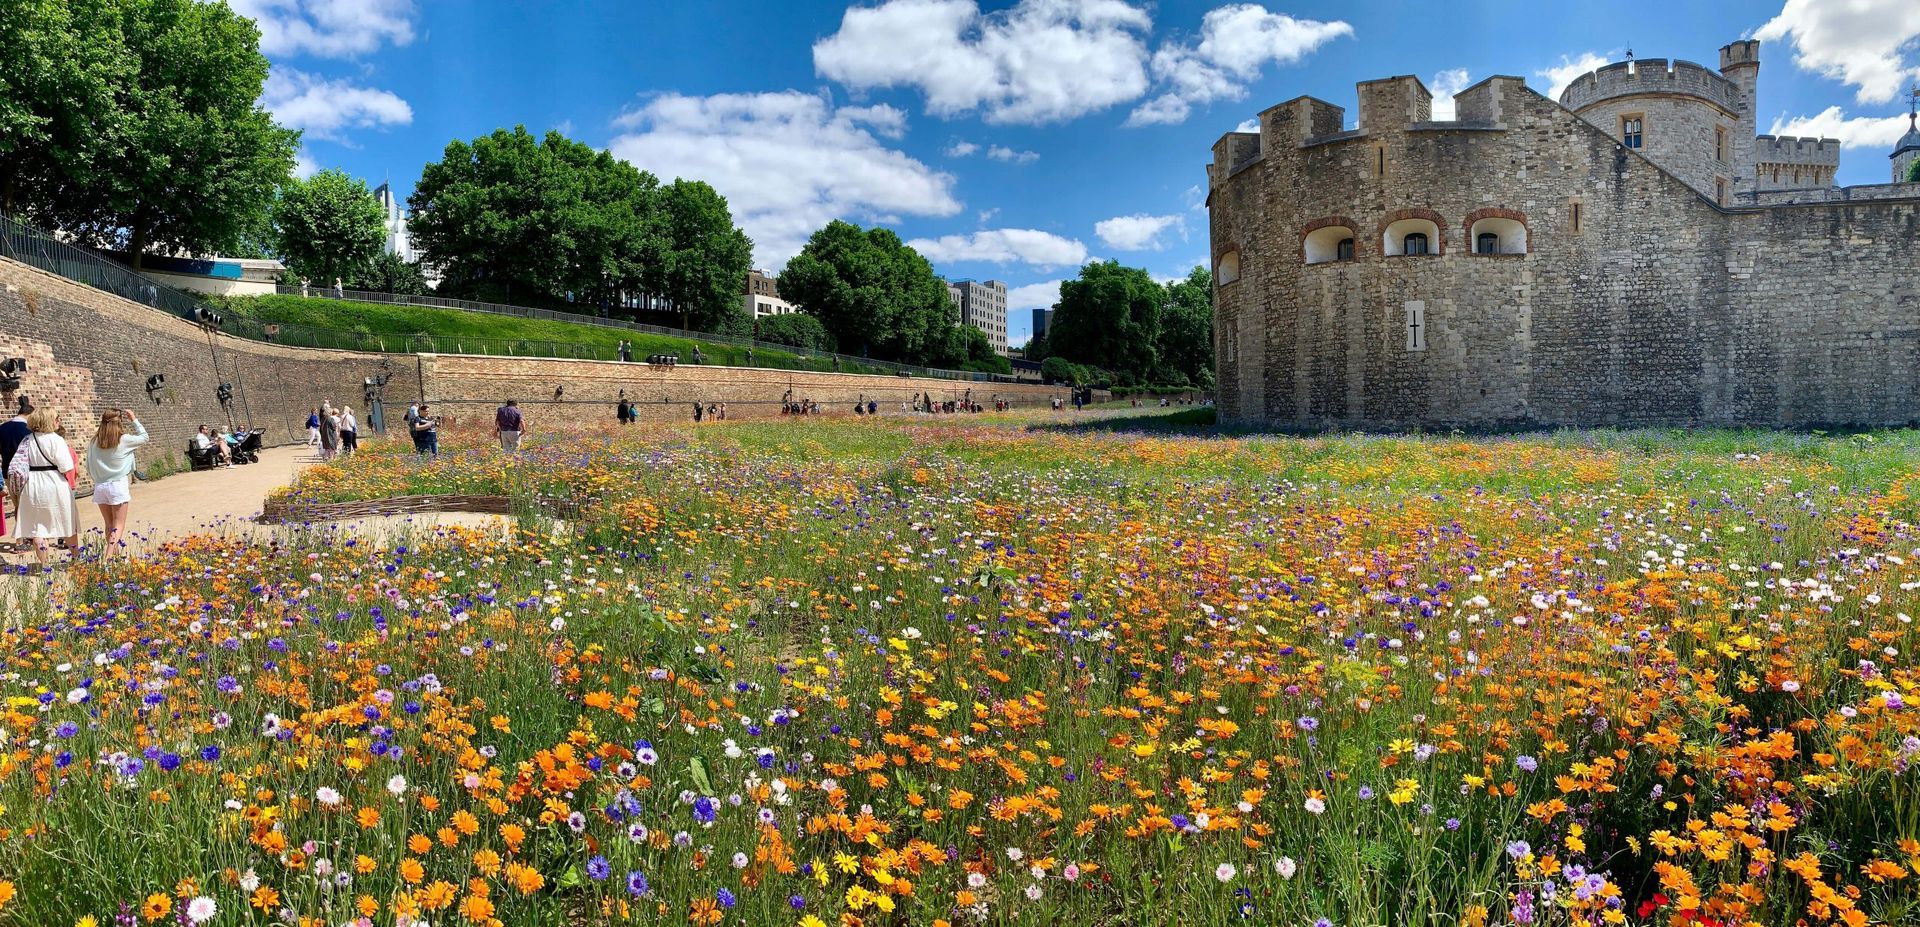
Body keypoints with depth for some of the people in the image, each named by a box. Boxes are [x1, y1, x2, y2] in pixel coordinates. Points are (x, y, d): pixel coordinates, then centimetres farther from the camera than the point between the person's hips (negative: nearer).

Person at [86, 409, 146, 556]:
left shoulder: (94, 442, 2)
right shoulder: (124, 440, -8)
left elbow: (89, 468, 5)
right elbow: (144, 437, 11)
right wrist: (134, 420, 15)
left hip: (100, 486, 4)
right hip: (118, 485, -4)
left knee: (109, 525, 15)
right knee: (118, 526, -3)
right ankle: (109, 556, -18)